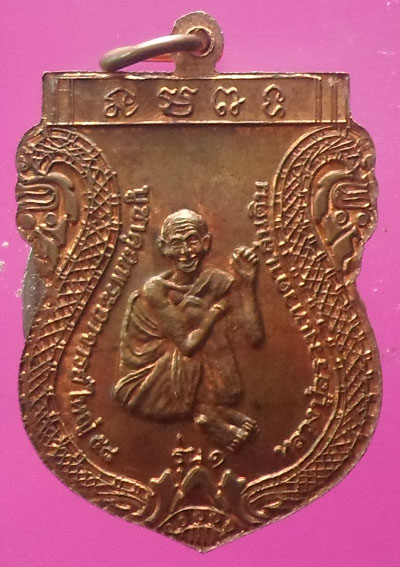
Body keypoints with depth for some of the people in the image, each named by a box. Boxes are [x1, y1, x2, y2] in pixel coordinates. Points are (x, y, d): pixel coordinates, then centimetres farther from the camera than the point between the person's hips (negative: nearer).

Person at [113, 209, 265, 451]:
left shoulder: (220, 283, -9)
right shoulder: (156, 290, -19)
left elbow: (256, 337, -16)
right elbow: (187, 345, -22)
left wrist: (248, 284, -22)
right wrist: (216, 310, -16)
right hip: (150, 384, -3)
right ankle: (208, 413, -8)